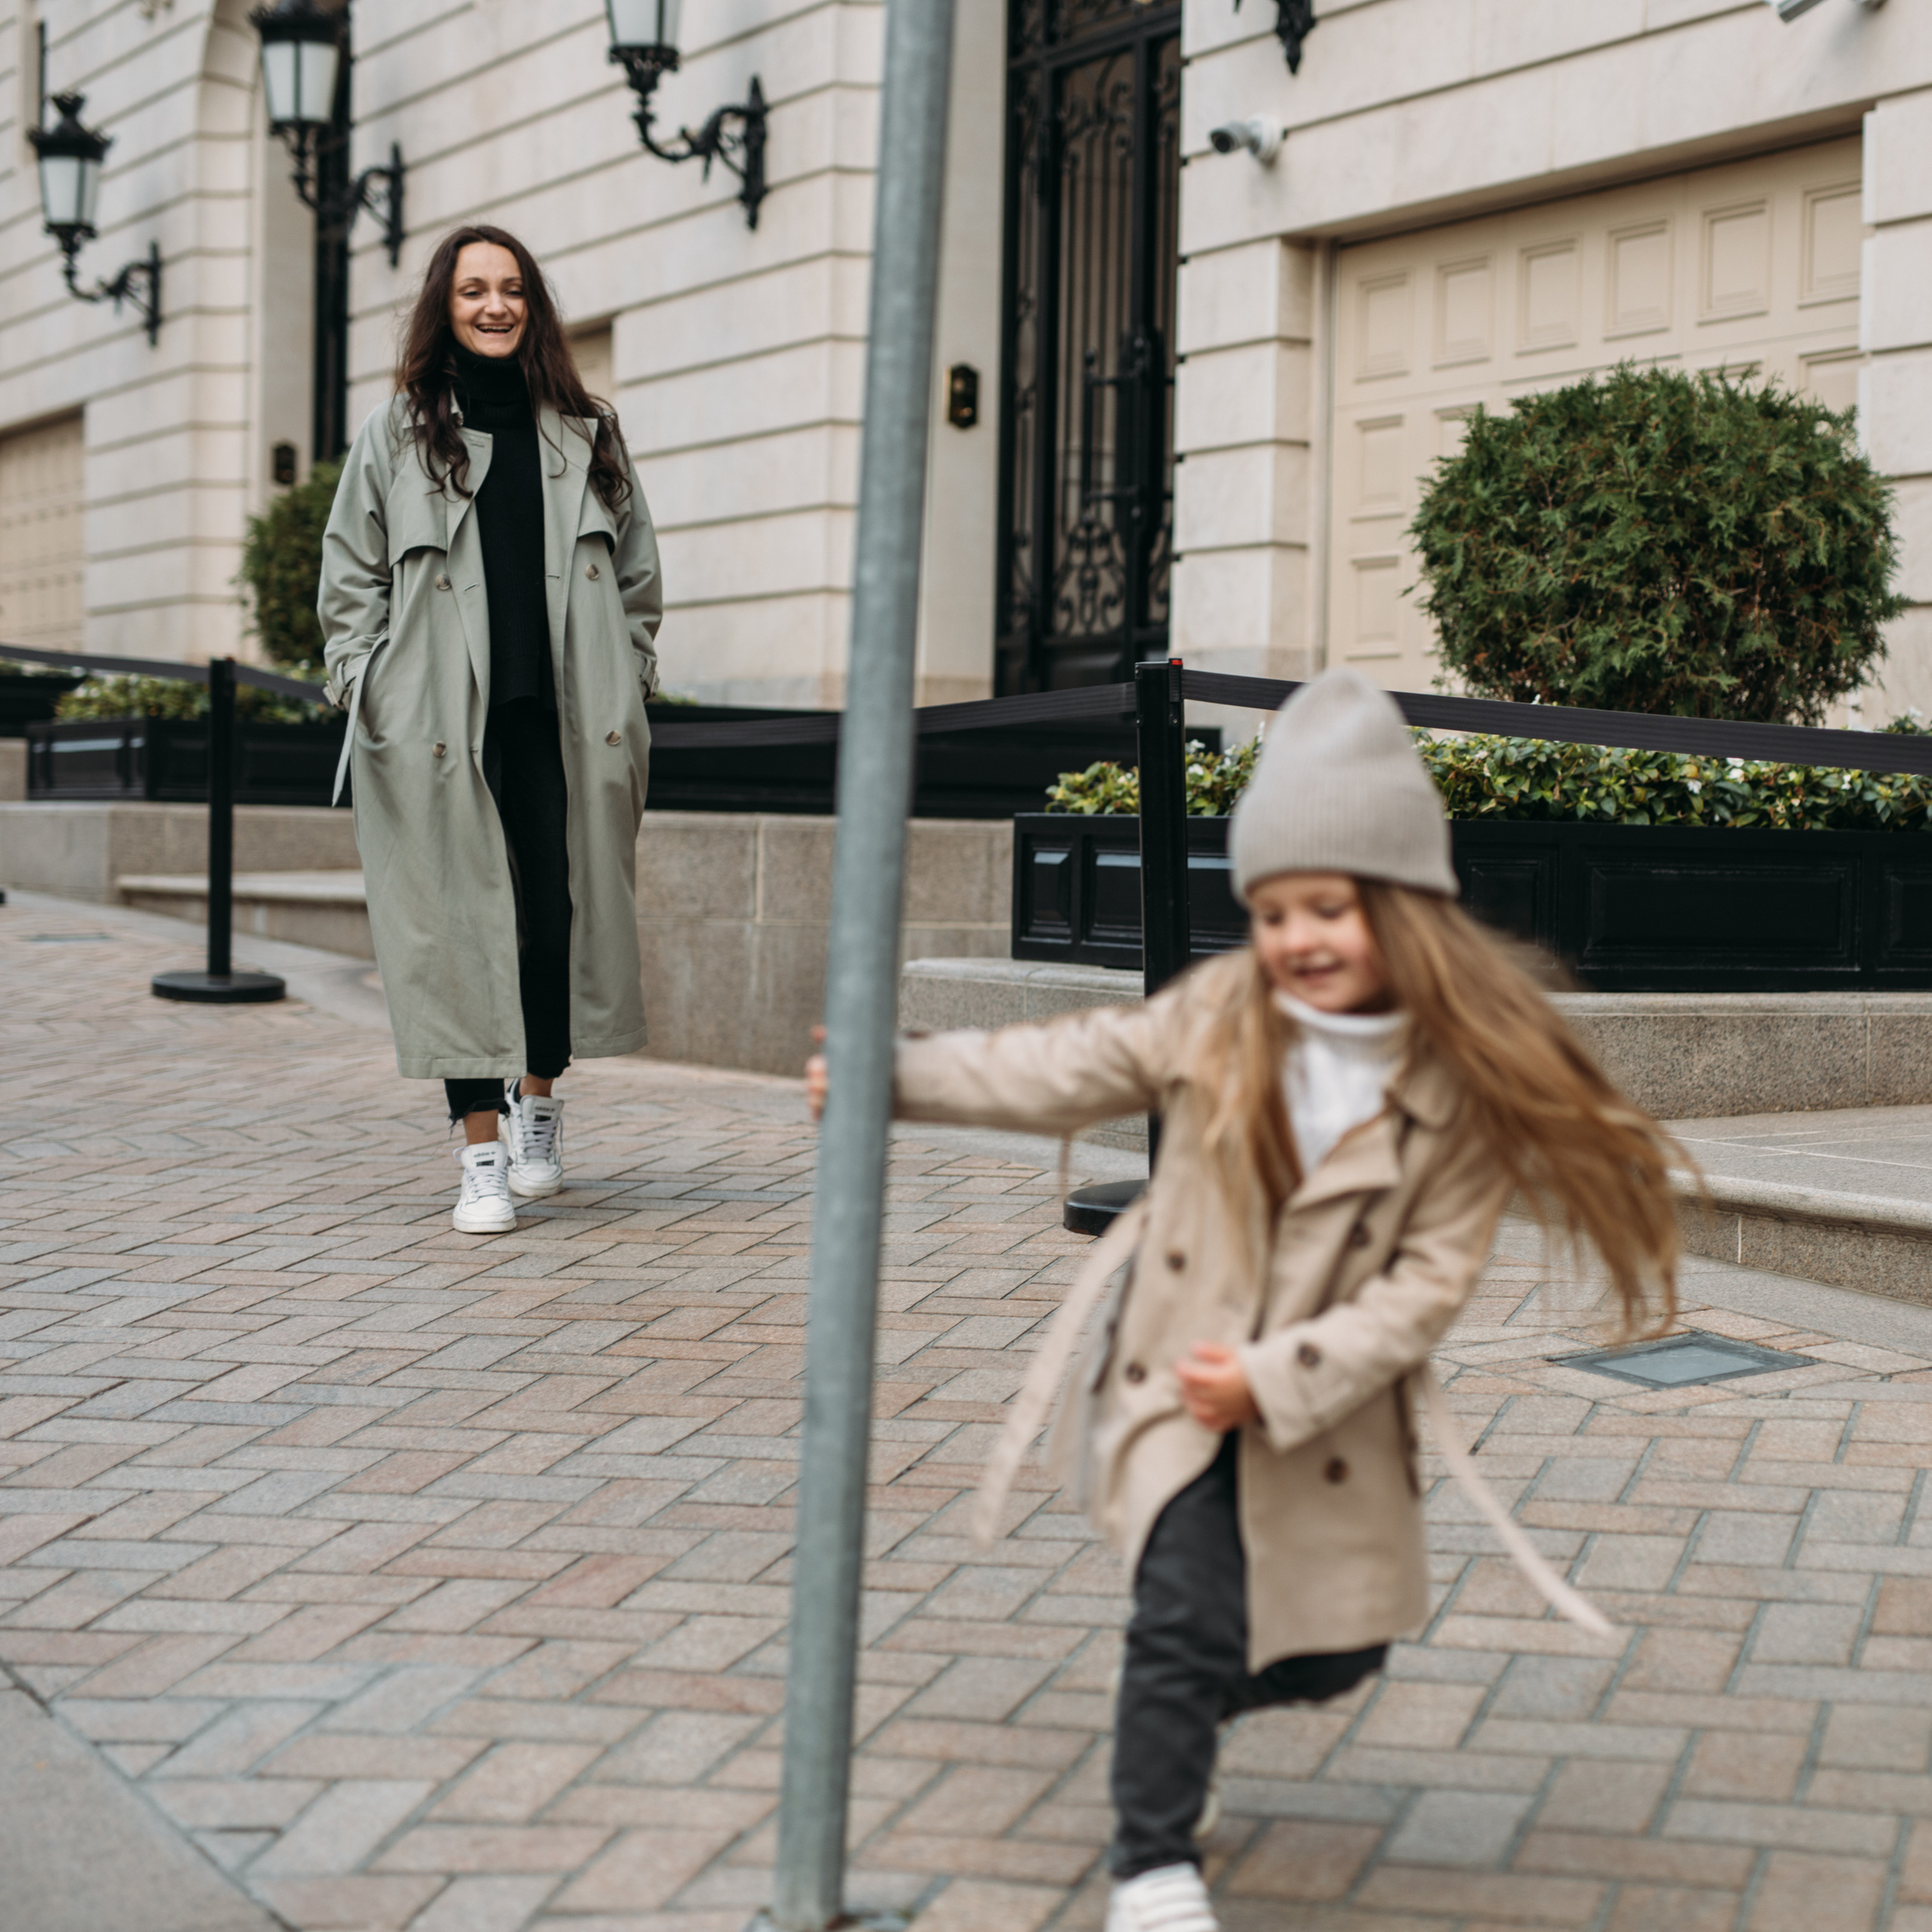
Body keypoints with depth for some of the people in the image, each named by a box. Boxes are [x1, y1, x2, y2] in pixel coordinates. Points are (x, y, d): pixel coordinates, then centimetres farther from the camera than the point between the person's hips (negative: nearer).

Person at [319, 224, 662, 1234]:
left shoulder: (586, 433, 13)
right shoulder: (396, 437, 8)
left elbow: (637, 573, 16)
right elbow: (350, 580, 9)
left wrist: (624, 687, 7)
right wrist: (371, 696, -2)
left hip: (564, 724, 1)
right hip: (441, 728, -1)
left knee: (564, 915, 0)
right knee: (458, 925, -2)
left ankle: (538, 1097, 27)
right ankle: (482, 1152, 6)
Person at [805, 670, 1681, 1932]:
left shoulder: (1463, 1079, -14)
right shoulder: (1221, 1014, -8)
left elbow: (1430, 1280, -13)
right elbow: (1066, 1075, 3)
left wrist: (1276, 1379, -19)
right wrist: (891, 1077, -3)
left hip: (1327, 1409, 1)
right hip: (1177, 1378, -1)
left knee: (1331, 1654, 13)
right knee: (1192, 1610, -18)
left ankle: (1172, 1717, 45)